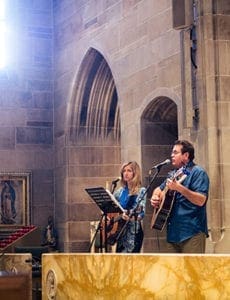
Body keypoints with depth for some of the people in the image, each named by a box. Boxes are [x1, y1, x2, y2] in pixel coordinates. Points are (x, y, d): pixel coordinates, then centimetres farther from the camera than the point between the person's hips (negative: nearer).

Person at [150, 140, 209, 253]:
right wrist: (155, 197, 9)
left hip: (192, 232, -8)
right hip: (173, 231, 8)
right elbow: (159, 189, 32)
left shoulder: (197, 172, -7)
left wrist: (179, 188, -28)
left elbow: (201, 200, -18)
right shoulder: (173, 174, 18)